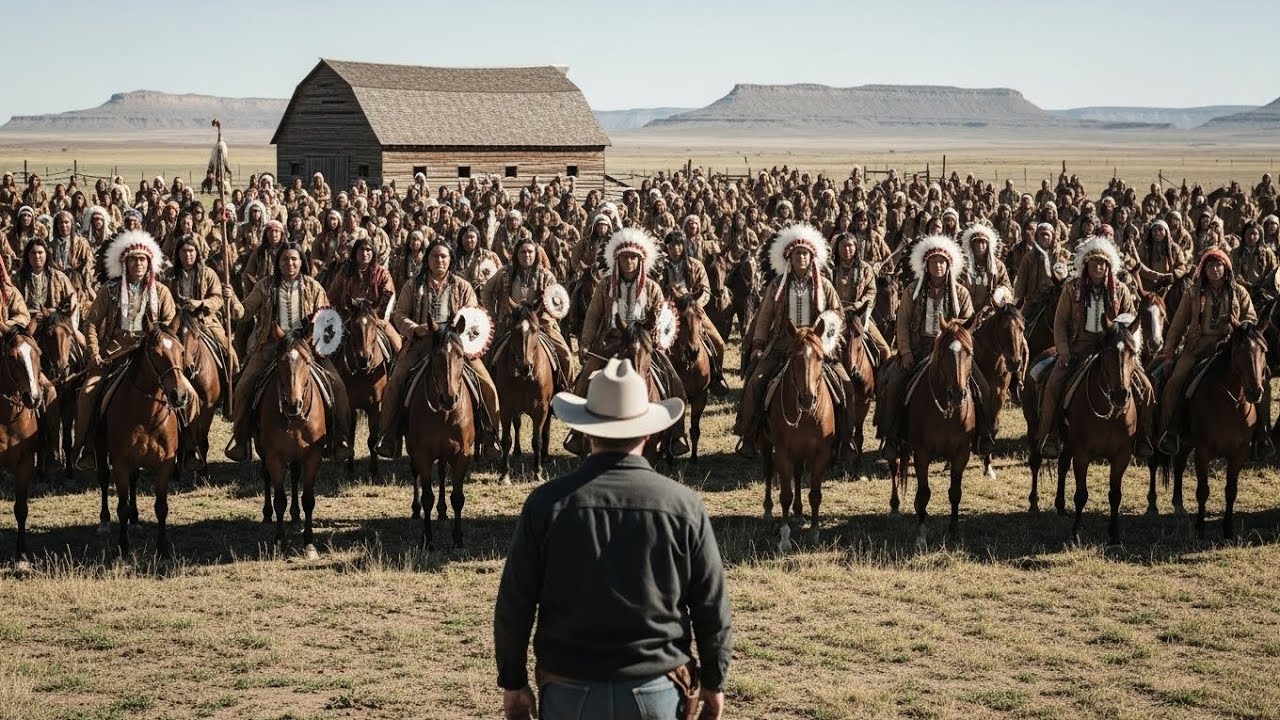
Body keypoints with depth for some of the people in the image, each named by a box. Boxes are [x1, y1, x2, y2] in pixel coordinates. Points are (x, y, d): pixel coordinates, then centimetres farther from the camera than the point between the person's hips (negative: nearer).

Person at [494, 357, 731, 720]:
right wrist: (714, 682, 12)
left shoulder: (547, 503, -8)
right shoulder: (683, 505, -7)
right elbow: (712, 607, -1)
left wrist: (513, 682, 9)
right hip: (656, 690, 0)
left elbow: (514, 604, -3)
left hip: (569, 690, 0)